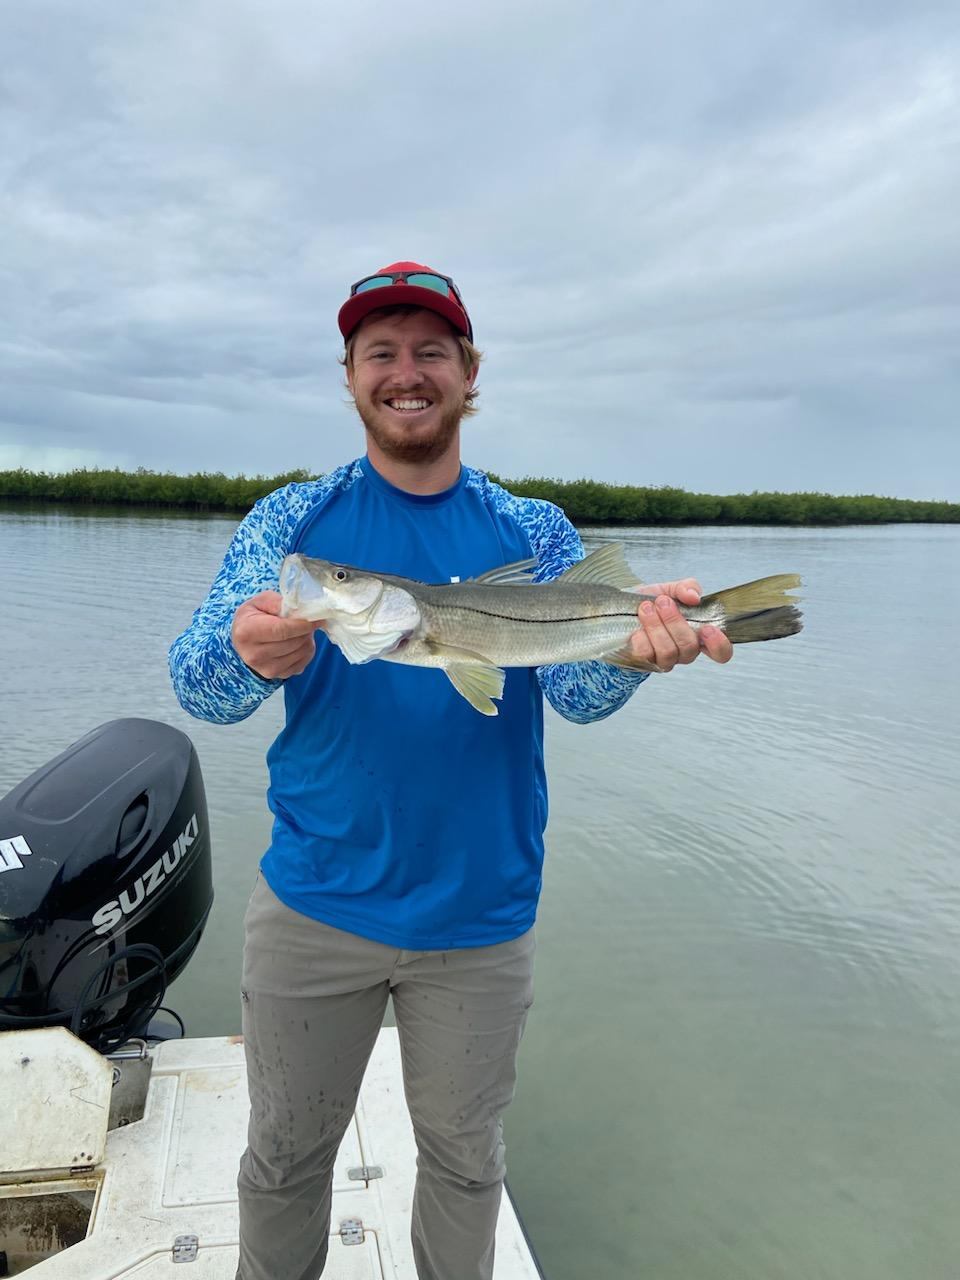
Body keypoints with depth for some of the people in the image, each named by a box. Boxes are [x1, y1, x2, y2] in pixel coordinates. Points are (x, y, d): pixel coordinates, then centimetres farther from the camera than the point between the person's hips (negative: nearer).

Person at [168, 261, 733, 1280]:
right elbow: (198, 688, -12)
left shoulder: (536, 535, 0)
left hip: (480, 916, 1)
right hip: (313, 902, 0)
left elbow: (579, 693, -12)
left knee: (465, 1159, 19)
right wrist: (248, 653, -36)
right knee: (286, 1154, 18)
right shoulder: (292, 521, -2)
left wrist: (634, 640, -35)